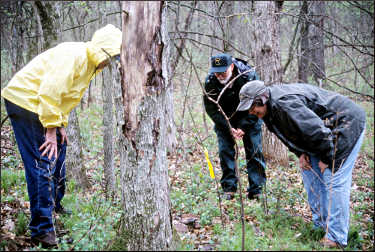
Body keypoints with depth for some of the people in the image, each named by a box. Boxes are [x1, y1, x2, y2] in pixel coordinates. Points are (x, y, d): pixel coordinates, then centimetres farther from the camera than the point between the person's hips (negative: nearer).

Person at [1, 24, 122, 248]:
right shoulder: (73, 55, -23)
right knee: (42, 164, -12)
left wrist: (61, 125, 11)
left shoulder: (89, 63, 10)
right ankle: (42, 230, -9)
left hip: (44, 106, 11)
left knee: (58, 152, 21)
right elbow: (50, 92, -28)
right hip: (25, 102, -11)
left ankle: (55, 207, 38)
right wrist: (51, 130, -24)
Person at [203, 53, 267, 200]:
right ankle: (229, 188, 4)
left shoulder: (249, 76, -27)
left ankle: (256, 190, 1)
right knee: (225, 151, -6)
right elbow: (211, 109, -14)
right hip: (224, 120, 1)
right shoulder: (210, 81, -23)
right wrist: (228, 127, -21)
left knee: (254, 151, -5)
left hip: (249, 118, -1)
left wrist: (243, 127, -23)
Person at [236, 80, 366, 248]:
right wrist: (301, 154, 1)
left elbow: (319, 132, -31)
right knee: (309, 171, 11)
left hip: (347, 124, -10)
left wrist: (326, 160, -18)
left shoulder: (285, 104, -32)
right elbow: (290, 134, 16)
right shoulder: (269, 111, 2)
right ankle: (320, 225, 19)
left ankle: (336, 238, -7)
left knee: (333, 179, -13)